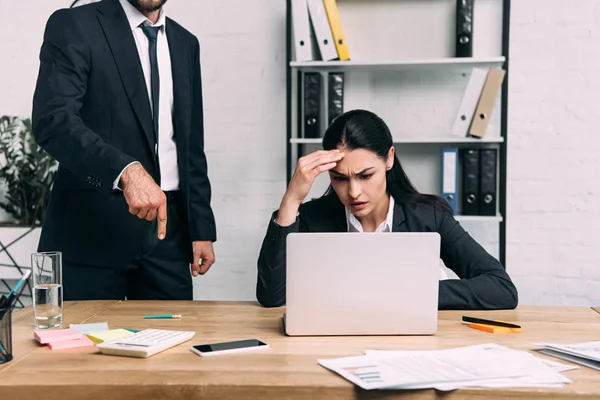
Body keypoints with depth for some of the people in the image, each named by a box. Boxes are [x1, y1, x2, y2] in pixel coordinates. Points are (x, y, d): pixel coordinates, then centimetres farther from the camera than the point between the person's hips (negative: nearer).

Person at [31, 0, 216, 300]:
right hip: (91, 230, -4)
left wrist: (202, 228, 9)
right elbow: (52, 120, -17)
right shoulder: (73, 26, -2)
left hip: (167, 228, 5)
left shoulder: (185, 43, 15)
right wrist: (126, 171, -31)